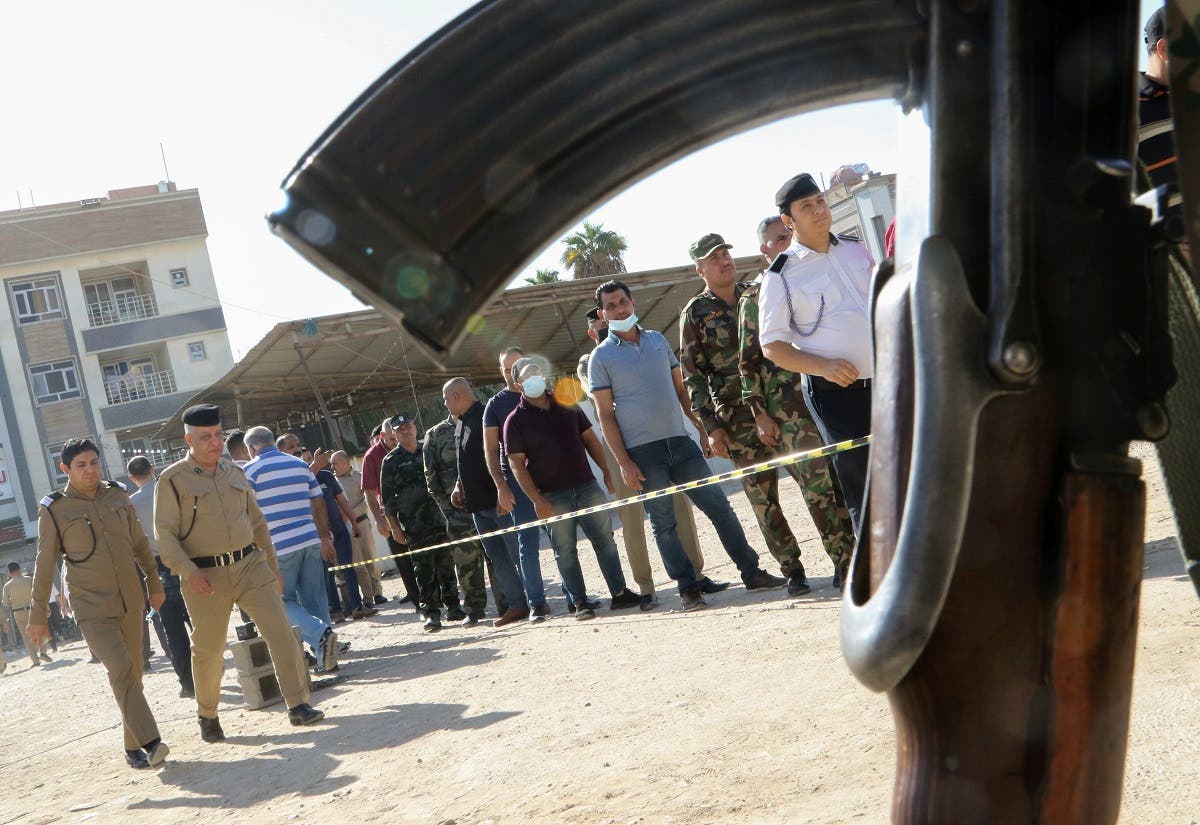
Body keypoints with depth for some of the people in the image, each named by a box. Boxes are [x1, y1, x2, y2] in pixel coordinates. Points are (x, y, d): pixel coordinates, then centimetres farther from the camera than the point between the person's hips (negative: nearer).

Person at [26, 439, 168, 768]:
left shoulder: (117, 495, 6)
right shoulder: (54, 509, -5)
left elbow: (139, 543, 16)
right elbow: (44, 564, 0)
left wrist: (154, 583, 19)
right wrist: (38, 616, 3)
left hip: (130, 600, 4)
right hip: (91, 607, -4)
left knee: (133, 671, 8)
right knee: (120, 668, -20)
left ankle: (133, 746, 20)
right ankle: (149, 741, -21)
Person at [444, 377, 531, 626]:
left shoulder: (485, 417, -13)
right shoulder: (461, 424, 16)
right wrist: (459, 486, 13)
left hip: (499, 500, -9)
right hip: (477, 503, 9)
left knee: (517, 553, -6)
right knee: (498, 558, 9)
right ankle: (517, 604, 13)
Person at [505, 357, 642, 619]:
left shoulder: (566, 405, 9)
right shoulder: (515, 421, -3)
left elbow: (590, 439, 14)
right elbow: (516, 463, -8)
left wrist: (607, 472, 7)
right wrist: (536, 500, -14)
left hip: (587, 486, 4)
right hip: (553, 496, -3)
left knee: (605, 539, 5)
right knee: (565, 550, 1)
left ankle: (619, 593, 13)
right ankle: (580, 602, 9)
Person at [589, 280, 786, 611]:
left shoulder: (658, 340, 12)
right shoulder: (602, 357, -1)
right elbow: (605, 415, -3)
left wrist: (703, 427, 9)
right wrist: (624, 463, -10)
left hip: (680, 441, 4)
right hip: (642, 452, -4)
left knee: (718, 505, 3)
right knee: (663, 524, 2)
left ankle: (751, 571, 11)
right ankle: (688, 588, 11)